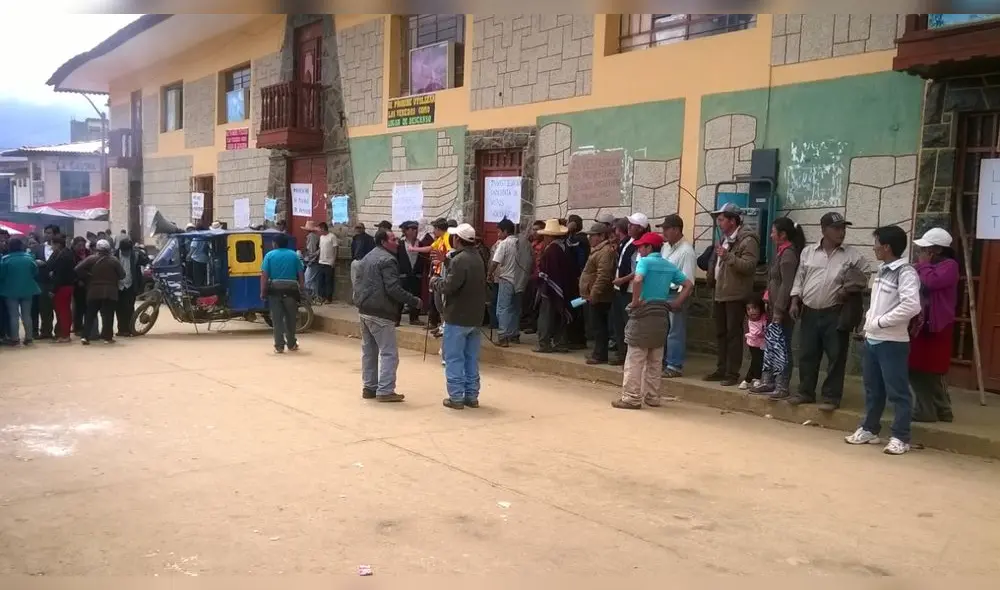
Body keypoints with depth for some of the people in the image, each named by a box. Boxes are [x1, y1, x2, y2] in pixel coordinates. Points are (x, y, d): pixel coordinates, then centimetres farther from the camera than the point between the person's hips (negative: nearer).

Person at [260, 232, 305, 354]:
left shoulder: (270, 255, 1)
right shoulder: (294, 255, 5)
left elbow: (264, 275, -6)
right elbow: (301, 274, 2)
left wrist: (263, 292, -2)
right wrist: (302, 289, 9)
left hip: (275, 290, -1)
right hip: (291, 290, 1)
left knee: (277, 319, 5)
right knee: (290, 319, 13)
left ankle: (279, 346, 2)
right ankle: (291, 344, 21)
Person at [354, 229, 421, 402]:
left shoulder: (367, 258, 18)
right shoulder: (387, 260, -14)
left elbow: (360, 283, 22)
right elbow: (393, 289, -22)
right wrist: (414, 301, -16)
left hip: (365, 310, 10)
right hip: (380, 313, -10)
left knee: (369, 351, 14)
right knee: (388, 352, -6)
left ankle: (369, 387, 20)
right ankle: (385, 391, -8)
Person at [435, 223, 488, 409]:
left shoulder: (459, 260, -20)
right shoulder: (477, 258, 11)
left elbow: (448, 286, -24)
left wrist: (436, 282, -4)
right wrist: (446, 261, 16)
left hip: (457, 317, -9)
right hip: (475, 316, 9)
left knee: (454, 359, -1)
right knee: (472, 359, 13)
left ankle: (456, 397, 1)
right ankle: (471, 396, 18)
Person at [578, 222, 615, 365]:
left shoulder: (605, 252, -16)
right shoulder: (598, 250, 18)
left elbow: (603, 276, -25)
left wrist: (593, 294, -24)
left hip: (598, 298, -10)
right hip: (594, 296, 10)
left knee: (599, 326, -5)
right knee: (597, 326, 14)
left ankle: (600, 355, -1)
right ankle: (598, 352, 21)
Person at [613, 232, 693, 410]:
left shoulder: (645, 261, -8)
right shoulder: (669, 266, 11)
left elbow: (637, 280, -28)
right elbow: (689, 285, 11)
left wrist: (635, 301, -16)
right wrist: (675, 303, 8)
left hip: (644, 313, -7)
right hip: (662, 314, 7)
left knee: (635, 359, -1)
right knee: (655, 360, 13)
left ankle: (632, 398, 0)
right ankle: (653, 397, 17)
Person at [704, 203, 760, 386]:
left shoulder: (747, 240, -11)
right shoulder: (724, 239, 19)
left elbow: (749, 266, -22)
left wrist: (728, 256, -28)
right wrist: (712, 280, 16)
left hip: (735, 295, -9)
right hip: (719, 293, 9)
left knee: (733, 334, -5)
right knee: (720, 334, 12)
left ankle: (733, 373, -1)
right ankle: (721, 370, 19)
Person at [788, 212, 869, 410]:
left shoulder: (853, 255, 0)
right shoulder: (808, 252, 7)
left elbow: (866, 278, 4)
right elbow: (799, 279, 10)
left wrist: (850, 288, -12)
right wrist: (795, 302, 3)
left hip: (835, 314, -2)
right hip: (809, 312, 2)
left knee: (835, 357, 1)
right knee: (807, 355, 9)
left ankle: (831, 397, 10)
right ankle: (805, 392, 22)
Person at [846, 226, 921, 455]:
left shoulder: (905, 272, -13)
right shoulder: (882, 271, 12)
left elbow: (912, 306, -25)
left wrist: (880, 322, -19)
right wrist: (868, 322, 6)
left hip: (892, 342, -8)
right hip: (872, 339, 8)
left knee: (897, 391, 0)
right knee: (872, 389, 17)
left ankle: (900, 437, 8)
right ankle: (869, 429, 28)